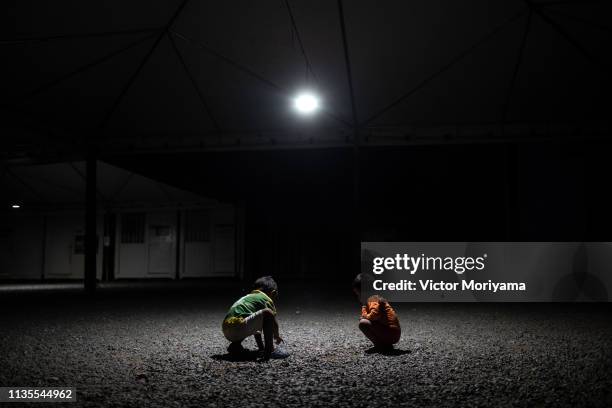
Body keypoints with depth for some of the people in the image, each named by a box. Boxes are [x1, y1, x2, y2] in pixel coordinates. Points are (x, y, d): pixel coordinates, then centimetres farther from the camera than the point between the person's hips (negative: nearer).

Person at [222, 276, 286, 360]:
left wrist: (260, 343, 49)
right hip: (238, 327, -9)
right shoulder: (266, 299, 8)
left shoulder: (247, 297, 30)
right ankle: (269, 351, -13)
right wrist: (277, 336, 35)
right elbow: (274, 323, 14)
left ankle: (235, 345, 17)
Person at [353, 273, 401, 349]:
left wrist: (364, 317, -10)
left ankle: (381, 345, -8)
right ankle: (385, 344, 13)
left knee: (363, 323, -21)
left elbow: (374, 315, -27)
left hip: (392, 334, -10)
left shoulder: (373, 300, -12)